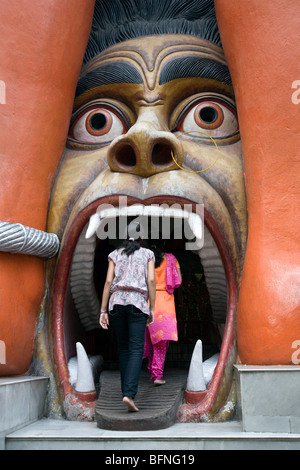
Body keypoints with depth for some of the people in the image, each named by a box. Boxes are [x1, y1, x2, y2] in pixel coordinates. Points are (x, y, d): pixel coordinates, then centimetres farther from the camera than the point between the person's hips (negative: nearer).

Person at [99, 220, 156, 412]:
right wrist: (152, 309, 1)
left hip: (117, 302, 3)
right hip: (138, 303, -3)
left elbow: (108, 282, 6)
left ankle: (127, 391, 17)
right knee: (136, 350, -6)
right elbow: (151, 281, -2)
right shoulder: (148, 254, 11)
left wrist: (103, 311, 4)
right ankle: (129, 394, -22)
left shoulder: (115, 254, 15)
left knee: (123, 347, 15)